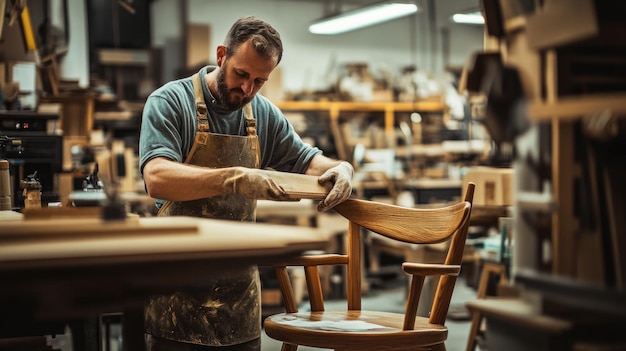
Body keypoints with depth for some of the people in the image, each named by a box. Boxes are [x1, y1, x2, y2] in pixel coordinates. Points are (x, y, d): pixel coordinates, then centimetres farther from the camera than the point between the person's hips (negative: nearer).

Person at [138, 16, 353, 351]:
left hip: (239, 283, 5)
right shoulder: (169, 102, -9)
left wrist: (341, 169, -6)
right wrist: (235, 179, -34)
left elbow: (307, 161, 18)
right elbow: (156, 179, -23)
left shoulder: (265, 115, 7)